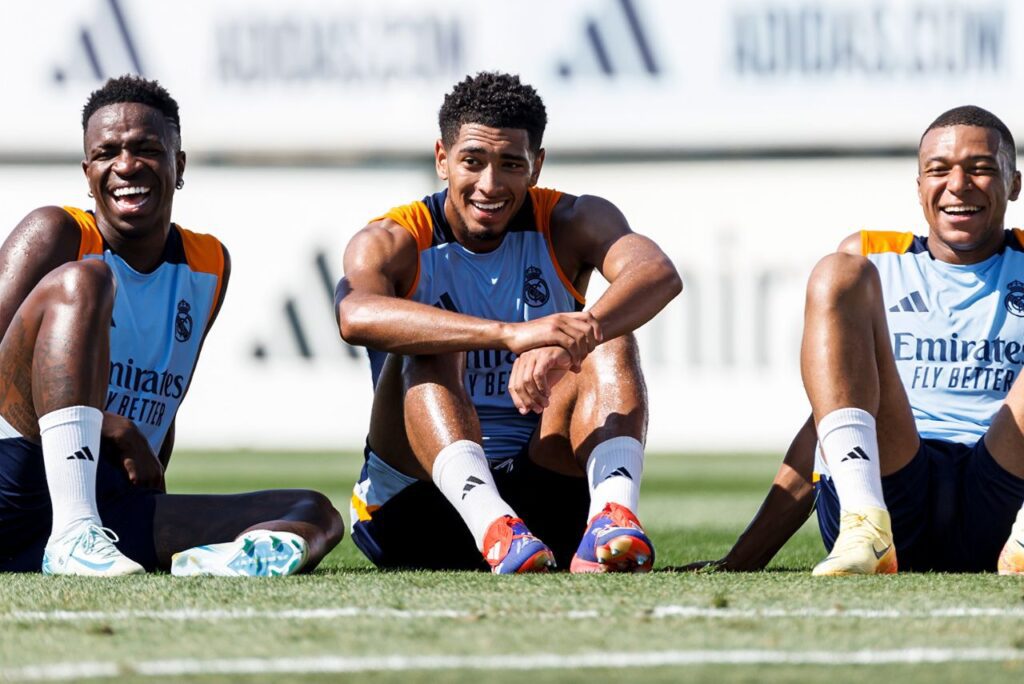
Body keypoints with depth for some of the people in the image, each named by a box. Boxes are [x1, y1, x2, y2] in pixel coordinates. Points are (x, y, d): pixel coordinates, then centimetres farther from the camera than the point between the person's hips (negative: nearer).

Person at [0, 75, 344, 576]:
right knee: (79, 280, -24)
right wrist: (117, 431, -18)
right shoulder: (57, 234, 0)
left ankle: (221, 557, -43)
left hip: (111, 502, 6)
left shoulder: (210, 267, 18)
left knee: (315, 516, -4)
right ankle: (73, 537, -42)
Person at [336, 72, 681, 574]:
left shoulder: (571, 224, 0)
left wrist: (567, 343, -45)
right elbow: (356, 315, -32)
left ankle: (614, 513, -45)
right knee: (430, 350, -25)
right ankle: (491, 524, -51)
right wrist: (511, 334, -46)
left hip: (545, 490, 2)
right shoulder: (393, 242, -6)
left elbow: (659, 274, -23)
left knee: (610, 342, -18)